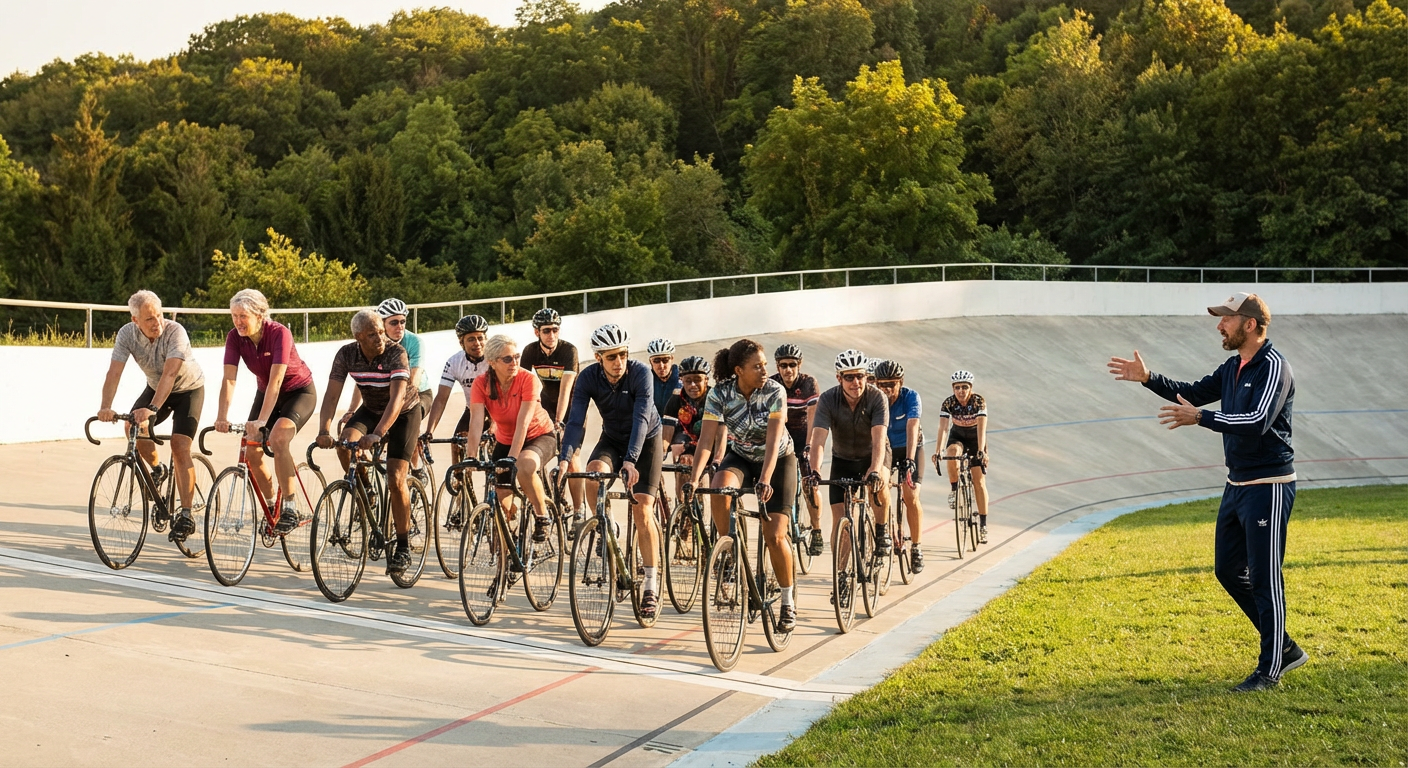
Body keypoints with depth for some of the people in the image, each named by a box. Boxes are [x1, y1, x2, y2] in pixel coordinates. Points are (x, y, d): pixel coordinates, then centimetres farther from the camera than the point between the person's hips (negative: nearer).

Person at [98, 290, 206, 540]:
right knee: (133, 426, -22)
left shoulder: (175, 332, -32)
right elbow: (114, 372, -27)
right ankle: (156, 469, 8)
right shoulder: (127, 334, -20)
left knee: (179, 446, -18)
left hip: (188, 389, -4)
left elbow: (170, 373, -43)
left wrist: (153, 408, -55)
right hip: (155, 388, 4)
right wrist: (106, 407, -43)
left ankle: (186, 515, -14)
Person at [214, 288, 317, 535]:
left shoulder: (279, 333, -30)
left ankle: (290, 508, -23)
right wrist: (222, 416, -38)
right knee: (251, 451, -6)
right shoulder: (234, 338, -16)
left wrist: (261, 420, -46)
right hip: (266, 392, 6)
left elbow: (276, 380, -37)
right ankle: (271, 507, 17)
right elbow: (229, 379, -23)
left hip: (299, 392, -6)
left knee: (278, 438, -30)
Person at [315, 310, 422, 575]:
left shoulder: (396, 353, -30)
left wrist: (377, 434, -53)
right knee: (345, 443, -27)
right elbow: (332, 395, -24)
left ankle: (403, 547, -2)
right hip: (371, 409, 4)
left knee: (395, 479, -14)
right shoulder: (346, 355, -19)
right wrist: (324, 430, -41)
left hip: (404, 412, -4)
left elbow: (396, 398, -39)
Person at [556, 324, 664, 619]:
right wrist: (564, 458, -41)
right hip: (612, 438, 3)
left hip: (645, 440, -2)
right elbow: (576, 420, -25)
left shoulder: (641, 374, -27)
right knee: (594, 473, -31)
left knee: (642, 509, -12)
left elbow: (641, 418, -36)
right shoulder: (588, 377, -19)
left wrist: (630, 460, -49)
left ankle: (651, 584, -2)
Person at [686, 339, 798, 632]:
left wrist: (765, 481, -44)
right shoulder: (719, 393, -19)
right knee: (719, 491, -33)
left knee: (774, 535, -11)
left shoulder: (775, 392, -24)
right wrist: (694, 478, -37)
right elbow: (706, 440, -24)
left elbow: (772, 441, -31)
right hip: (740, 457, 2)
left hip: (779, 459, -2)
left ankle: (788, 602, 8)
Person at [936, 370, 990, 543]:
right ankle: (954, 489, -12)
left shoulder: (979, 402, -25)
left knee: (979, 481, -9)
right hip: (957, 436, 1)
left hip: (975, 437, -1)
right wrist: (938, 451, -43)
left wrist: (981, 451, -46)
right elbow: (943, 428, -29)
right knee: (952, 454, -36)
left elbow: (981, 428, -33)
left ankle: (983, 525, -3)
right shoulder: (948, 403, -21)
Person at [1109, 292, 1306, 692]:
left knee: (1264, 578, -3)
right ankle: (1284, 647, 25)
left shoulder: (1273, 367, -16)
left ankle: (1270, 670, 7)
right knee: (1228, 569, 14)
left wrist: (1200, 418, -32)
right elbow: (1197, 392, 23)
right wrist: (1148, 378, 12)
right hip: (1237, 484, 10)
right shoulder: (1233, 366, 11)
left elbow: (1258, 421, -29)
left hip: (1268, 487, -10)